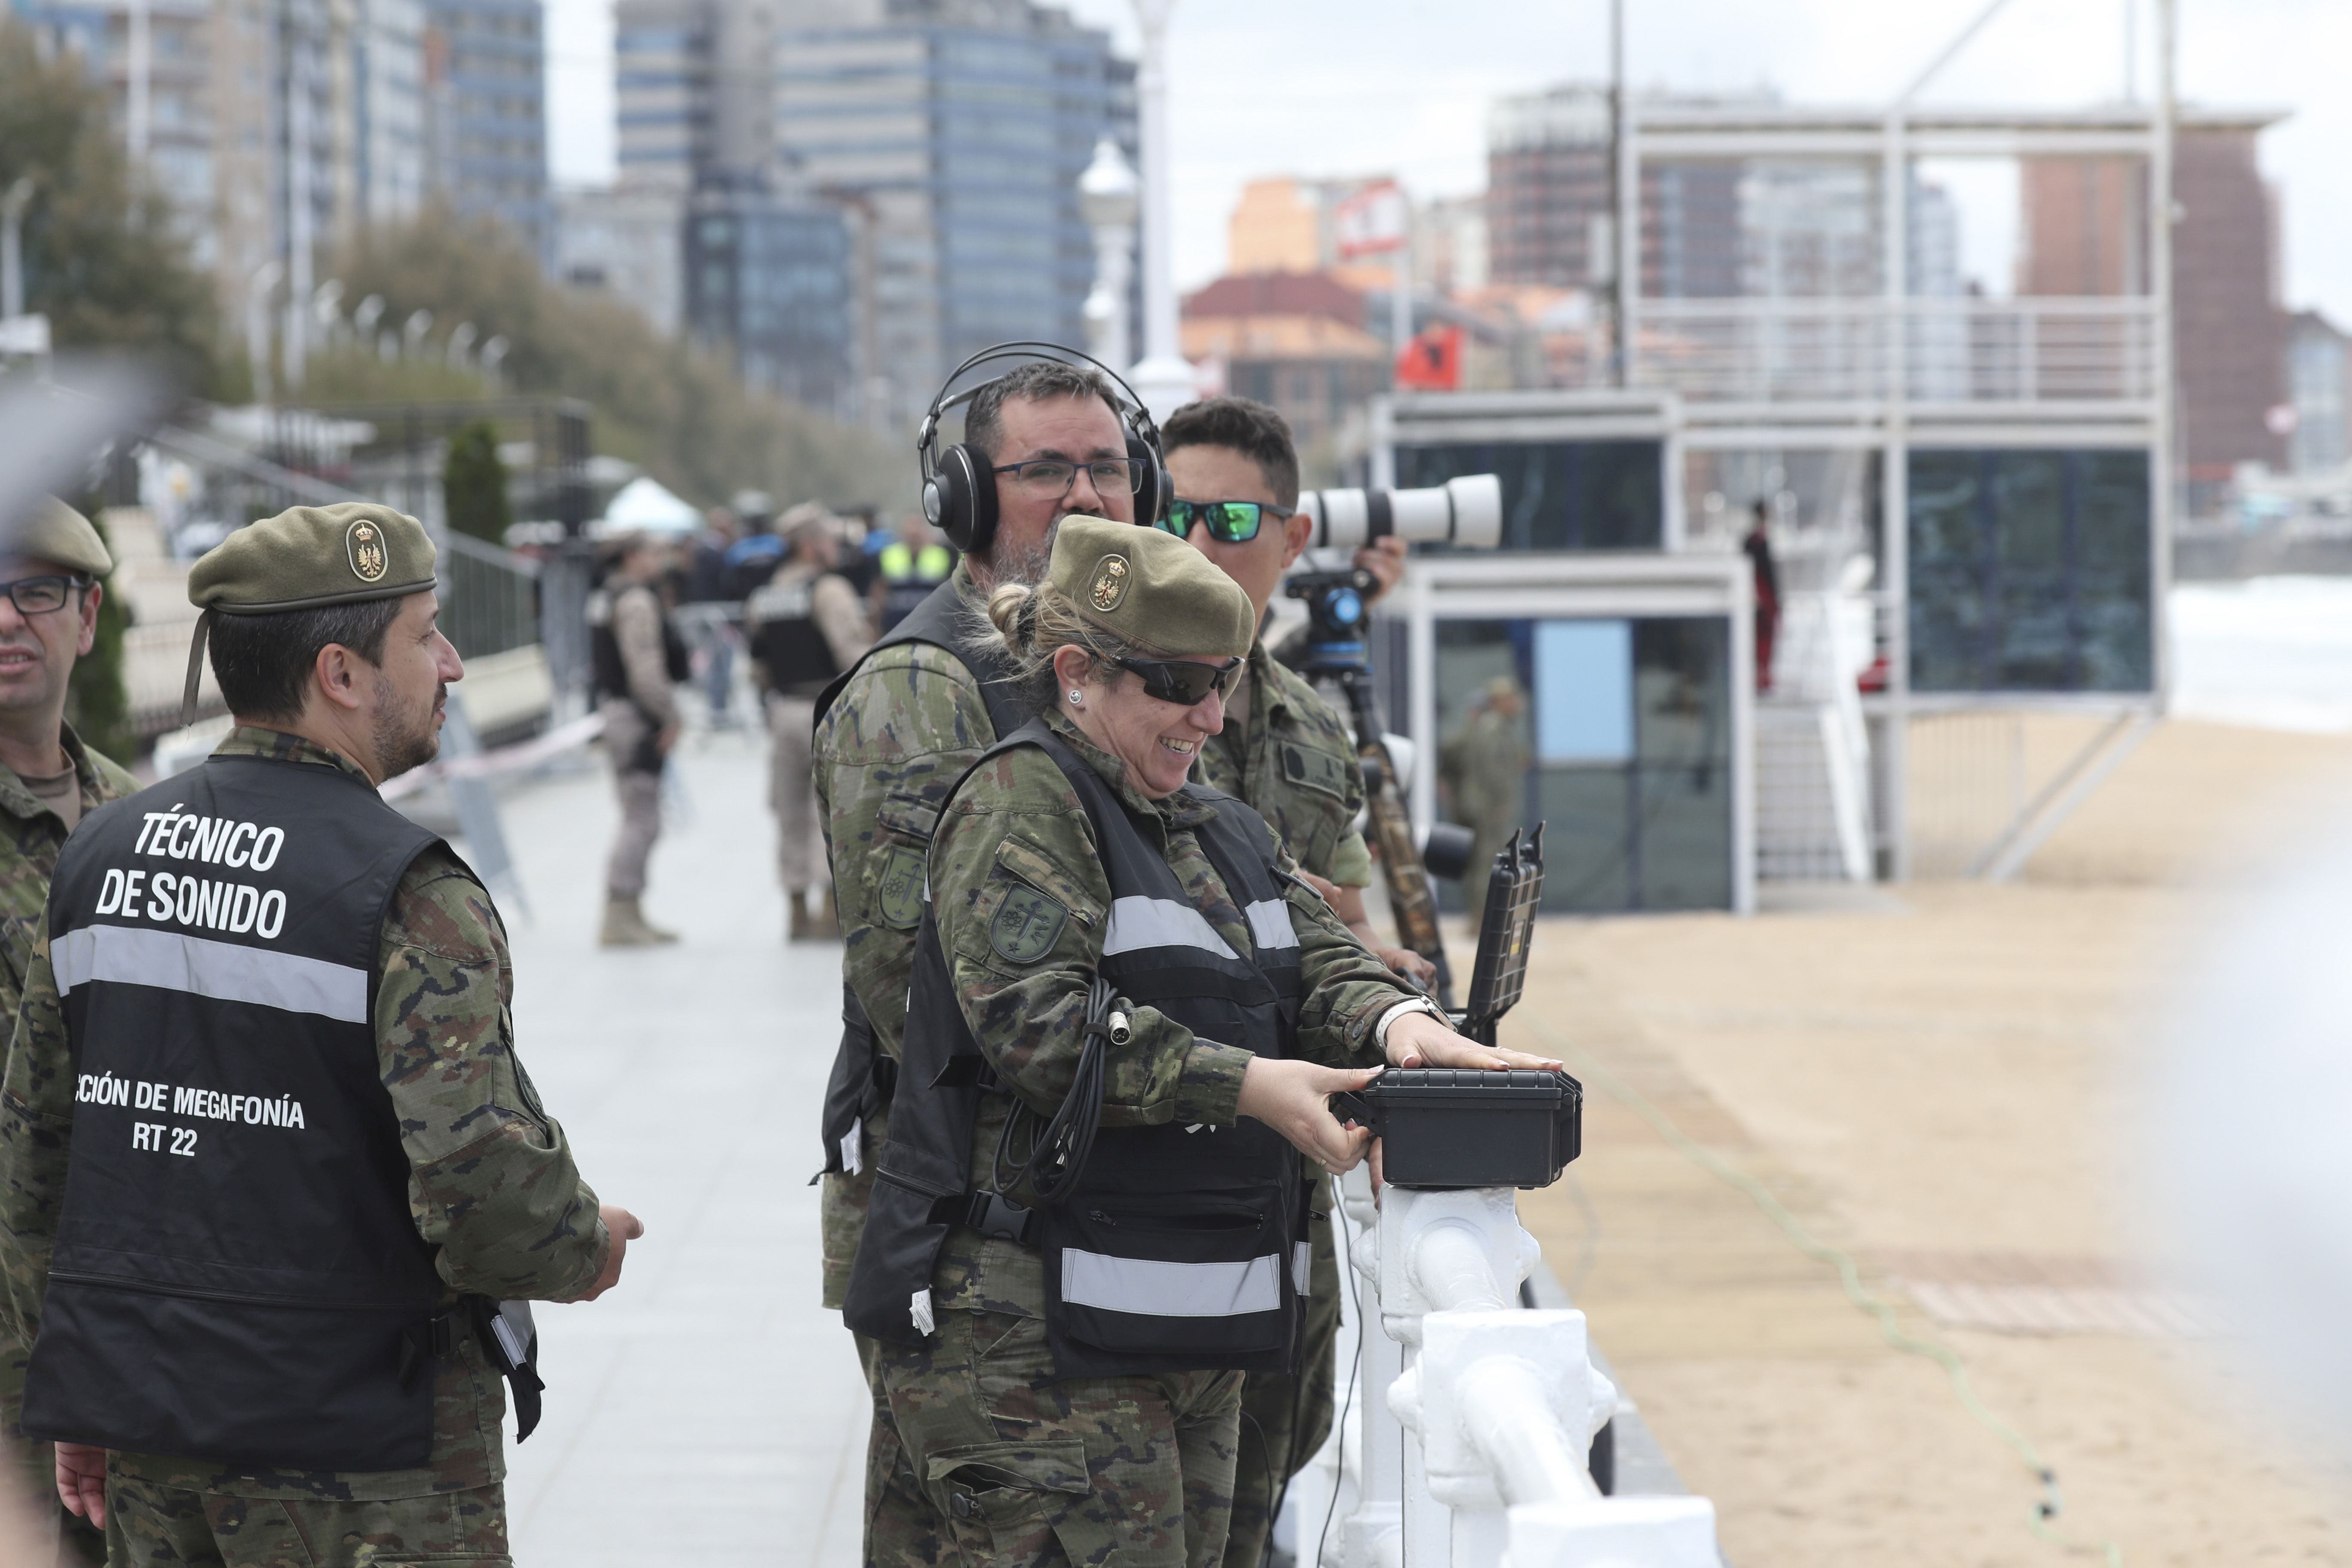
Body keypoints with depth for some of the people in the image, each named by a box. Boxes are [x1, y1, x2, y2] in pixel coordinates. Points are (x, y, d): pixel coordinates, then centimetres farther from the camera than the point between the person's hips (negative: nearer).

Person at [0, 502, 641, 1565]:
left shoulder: (97, 856, 7)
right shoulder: (408, 897, -15)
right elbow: (480, 1186, -23)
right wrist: (586, 1250, -2)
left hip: (144, 1436, 7)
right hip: (349, 1447, -6)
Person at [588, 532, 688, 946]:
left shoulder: (609, 597, 17)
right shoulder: (637, 601, -16)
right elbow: (645, 669, -23)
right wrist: (669, 717, -15)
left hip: (616, 707, 11)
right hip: (638, 717, -11)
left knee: (640, 820, 17)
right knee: (641, 821, -11)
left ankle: (630, 913, 21)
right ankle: (619, 918, -13)